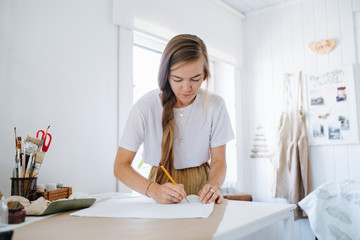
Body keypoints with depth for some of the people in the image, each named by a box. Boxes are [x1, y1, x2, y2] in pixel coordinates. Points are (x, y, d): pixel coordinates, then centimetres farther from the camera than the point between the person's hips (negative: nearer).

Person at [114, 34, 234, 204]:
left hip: (200, 189, 1)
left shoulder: (215, 105, -5)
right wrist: (154, 190, -28)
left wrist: (214, 184, -21)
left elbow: (218, 160, 1)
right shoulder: (146, 107, -12)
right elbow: (120, 166, -11)